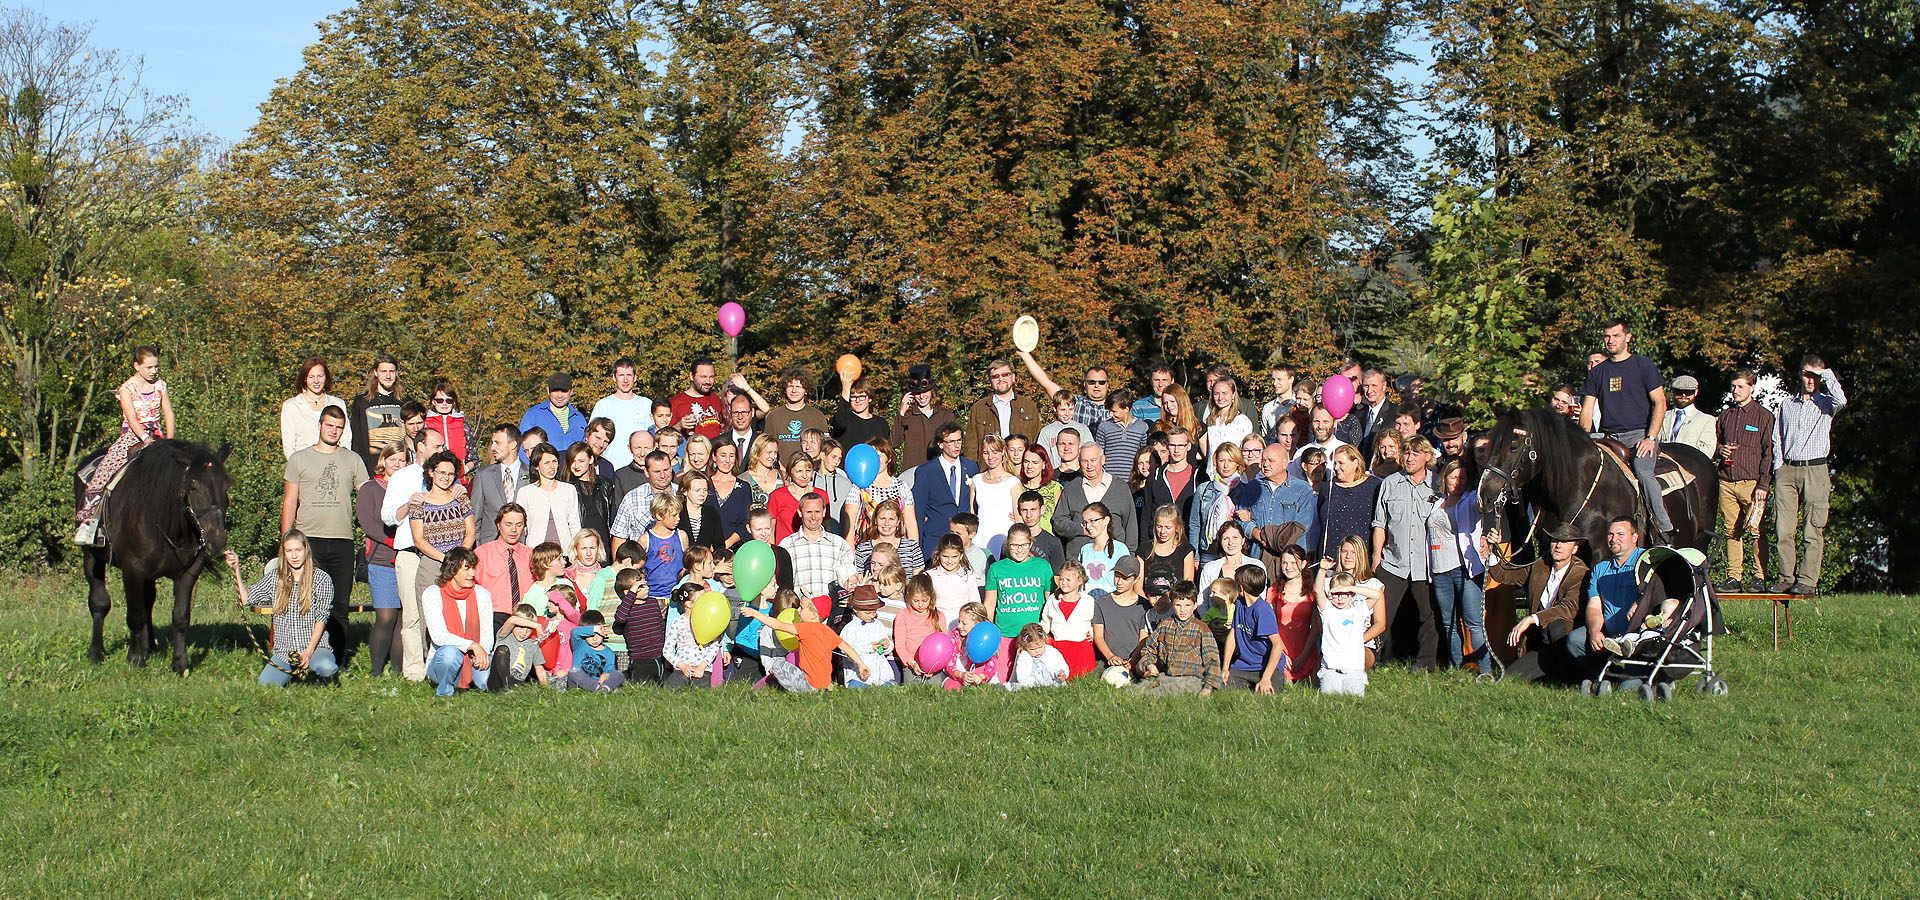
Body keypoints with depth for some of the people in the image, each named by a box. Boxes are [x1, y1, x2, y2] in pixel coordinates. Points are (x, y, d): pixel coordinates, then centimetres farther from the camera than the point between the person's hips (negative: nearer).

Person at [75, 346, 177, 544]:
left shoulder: (160, 386, 9)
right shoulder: (127, 389, -4)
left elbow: (168, 415, 6)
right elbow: (132, 419, -15)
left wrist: (169, 441, -9)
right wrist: (146, 439, -29)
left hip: (156, 435, 4)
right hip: (132, 436, -4)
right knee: (103, 471, -24)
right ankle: (89, 518, -24)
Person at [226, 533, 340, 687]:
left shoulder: (321, 579, -1)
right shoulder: (275, 577, 10)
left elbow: (321, 618, -5)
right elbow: (247, 599, 6)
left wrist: (309, 651, -16)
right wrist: (236, 570, -3)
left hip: (315, 646, -3)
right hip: (284, 651, 3)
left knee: (326, 668, -36)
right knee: (266, 684, -21)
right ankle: (293, 673, 14)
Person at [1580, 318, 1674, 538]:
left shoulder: (1644, 366, 5)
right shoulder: (1597, 372, 16)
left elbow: (1660, 403, 1)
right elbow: (1587, 409, 15)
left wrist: (1650, 438, -11)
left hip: (1639, 434, -5)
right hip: (1608, 436, 5)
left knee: (1643, 472, -29)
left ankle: (1665, 530, -26)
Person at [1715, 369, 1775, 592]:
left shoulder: (1763, 416, 3)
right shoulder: (1725, 415, 17)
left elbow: (1769, 452, -1)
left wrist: (1763, 484, -9)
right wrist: (1719, 451, 3)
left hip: (1752, 482, -4)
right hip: (1726, 482, 4)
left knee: (1755, 530, -8)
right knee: (1731, 531, 2)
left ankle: (1760, 576, -4)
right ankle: (1734, 577, 4)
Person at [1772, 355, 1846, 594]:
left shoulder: (1825, 404, 8)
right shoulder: (1787, 404, 18)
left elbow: (1841, 400, -17)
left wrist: (1827, 375, -4)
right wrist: (1778, 468, 5)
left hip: (1815, 470, -3)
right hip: (1787, 469, 3)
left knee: (1813, 530, -6)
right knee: (1782, 529, -4)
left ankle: (1807, 580, -5)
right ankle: (1787, 578, 1)